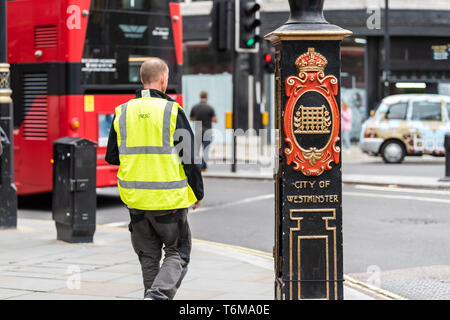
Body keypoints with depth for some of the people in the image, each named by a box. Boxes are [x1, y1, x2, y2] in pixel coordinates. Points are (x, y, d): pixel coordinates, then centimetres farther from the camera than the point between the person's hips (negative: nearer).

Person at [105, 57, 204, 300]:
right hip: (169, 198, -4)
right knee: (177, 253, 7)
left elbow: (112, 157, 9)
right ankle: (159, 294, -13)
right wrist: (198, 193, 6)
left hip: (135, 199, 4)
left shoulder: (122, 113, 3)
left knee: (149, 257, 16)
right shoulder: (172, 111, -9)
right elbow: (190, 158, -7)